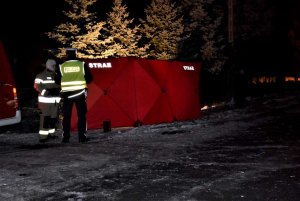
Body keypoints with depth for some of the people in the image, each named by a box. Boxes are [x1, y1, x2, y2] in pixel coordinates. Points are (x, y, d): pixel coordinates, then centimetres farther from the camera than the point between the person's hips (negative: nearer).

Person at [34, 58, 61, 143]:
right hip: (45, 100, -7)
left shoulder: (56, 75, 18)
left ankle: (51, 133, 22)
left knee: (53, 117, 11)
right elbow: (37, 86, -13)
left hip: (55, 100, 7)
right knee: (45, 118, -10)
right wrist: (44, 91, -25)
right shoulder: (41, 75, -4)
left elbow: (59, 86, 27)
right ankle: (43, 136, -11)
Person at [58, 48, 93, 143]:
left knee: (66, 116, 7)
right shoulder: (82, 64, -3)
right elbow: (89, 78, 1)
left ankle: (65, 137, 7)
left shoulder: (61, 66, -2)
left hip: (66, 93, 1)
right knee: (81, 116, 6)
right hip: (80, 93, 0)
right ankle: (82, 136, 5)